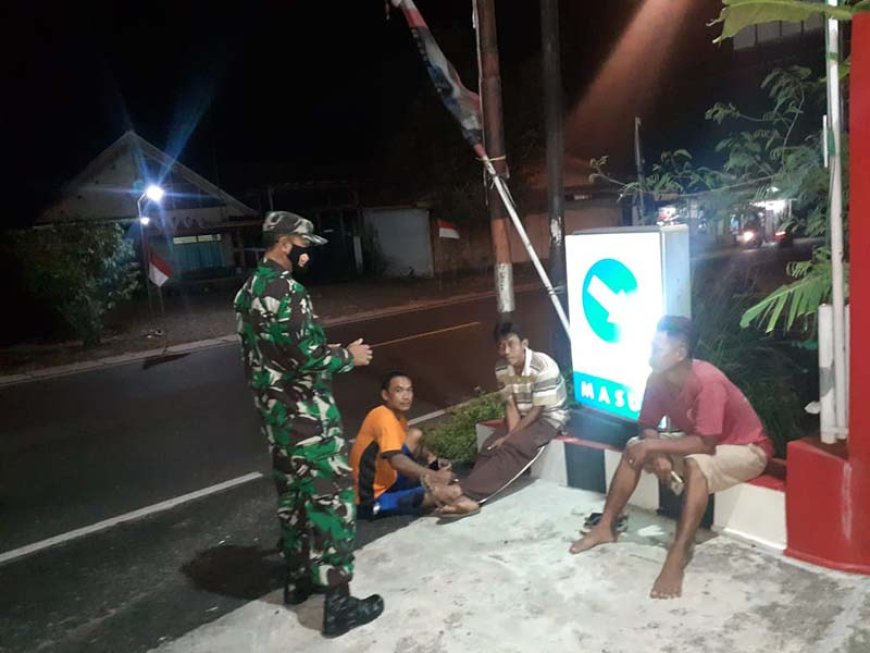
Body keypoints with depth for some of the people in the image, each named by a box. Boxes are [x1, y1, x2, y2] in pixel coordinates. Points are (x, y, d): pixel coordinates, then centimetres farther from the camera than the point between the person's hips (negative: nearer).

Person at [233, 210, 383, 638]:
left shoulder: (248, 290, 12)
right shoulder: (284, 288, -19)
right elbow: (305, 356, -23)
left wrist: (326, 352, 16)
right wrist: (348, 356, -7)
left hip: (274, 411, 10)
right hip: (305, 413, -10)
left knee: (293, 493, 19)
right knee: (330, 497, -3)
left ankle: (299, 578, 34)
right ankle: (338, 603, 5)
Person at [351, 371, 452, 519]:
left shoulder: (398, 416, 10)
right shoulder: (383, 417, -20)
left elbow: (414, 448, 24)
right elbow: (397, 462, -33)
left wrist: (433, 461, 4)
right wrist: (436, 476, -33)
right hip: (371, 500, -10)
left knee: (416, 436, 6)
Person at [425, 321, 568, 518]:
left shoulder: (543, 366, -26)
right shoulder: (501, 368, -7)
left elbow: (537, 409, -23)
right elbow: (511, 404, -4)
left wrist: (510, 438, -23)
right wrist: (511, 434, -21)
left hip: (549, 417, -6)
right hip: (522, 416, 6)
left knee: (514, 448, -31)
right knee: (491, 446, -19)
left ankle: (461, 490, -40)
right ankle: (468, 498, -34)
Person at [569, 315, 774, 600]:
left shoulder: (707, 383, -35)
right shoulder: (658, 379, -13)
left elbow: (705, 445, -36)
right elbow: (647, 426, -4)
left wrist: (653, 446, -32)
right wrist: (657, 454, -24)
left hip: (746, 449, -7)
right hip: (699, 441, 7)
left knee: (696, 464, -38)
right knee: (634, 446, -5)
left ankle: (679, 554, -32)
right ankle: (606, 527, 0)